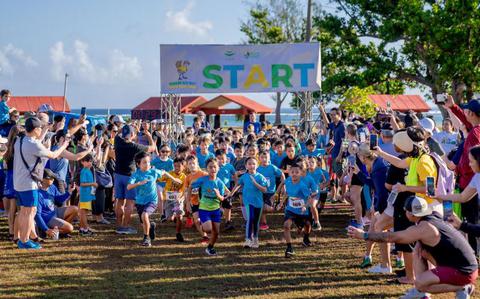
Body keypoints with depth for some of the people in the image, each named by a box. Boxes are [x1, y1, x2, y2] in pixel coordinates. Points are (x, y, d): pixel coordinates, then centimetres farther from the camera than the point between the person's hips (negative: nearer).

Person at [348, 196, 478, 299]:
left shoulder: (422, 229, -19)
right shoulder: (434, 217, 6)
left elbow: (391, 237, -12)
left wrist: (363, 235, -4)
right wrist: (419, 242, 4)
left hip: (464, 272, -9)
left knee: (420, 284, -13)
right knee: (419, 250, 11)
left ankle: (463, 289, -7)